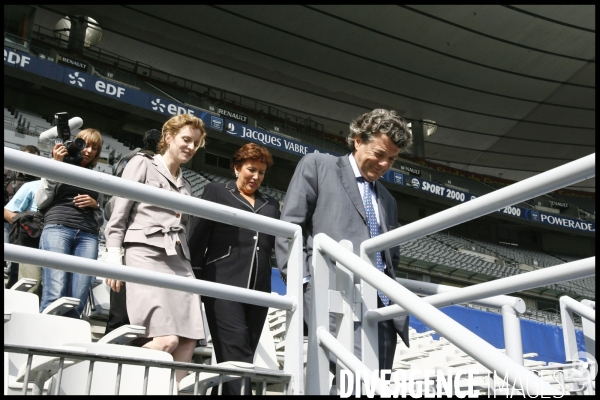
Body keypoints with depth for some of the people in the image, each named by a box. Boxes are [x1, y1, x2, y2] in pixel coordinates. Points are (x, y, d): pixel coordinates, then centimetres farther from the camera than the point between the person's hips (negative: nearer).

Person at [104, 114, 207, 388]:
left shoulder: (186, 185, 26)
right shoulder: (143, 164, 9)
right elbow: (119, 214, 1)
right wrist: (113, 258, -9)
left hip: (180, 260, 7)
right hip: (145, 254, -6)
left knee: (188, 341, -7)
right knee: (167, 339, -19)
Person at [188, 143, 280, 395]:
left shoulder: (271, 205, 23)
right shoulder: (216, 191, 12)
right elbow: (197, 236, 4)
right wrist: (195, 278, -4)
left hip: (258, 289, 4)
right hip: (224, 284, -4)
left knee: (236, 356, 4)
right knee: (236, 353, -14)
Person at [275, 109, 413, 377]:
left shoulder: (388, 201, 29)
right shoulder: (317, 166, 11)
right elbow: (289, 227, 2)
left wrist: (391, 295, 12)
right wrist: (302, 282, -8)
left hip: (380, 305, 6)